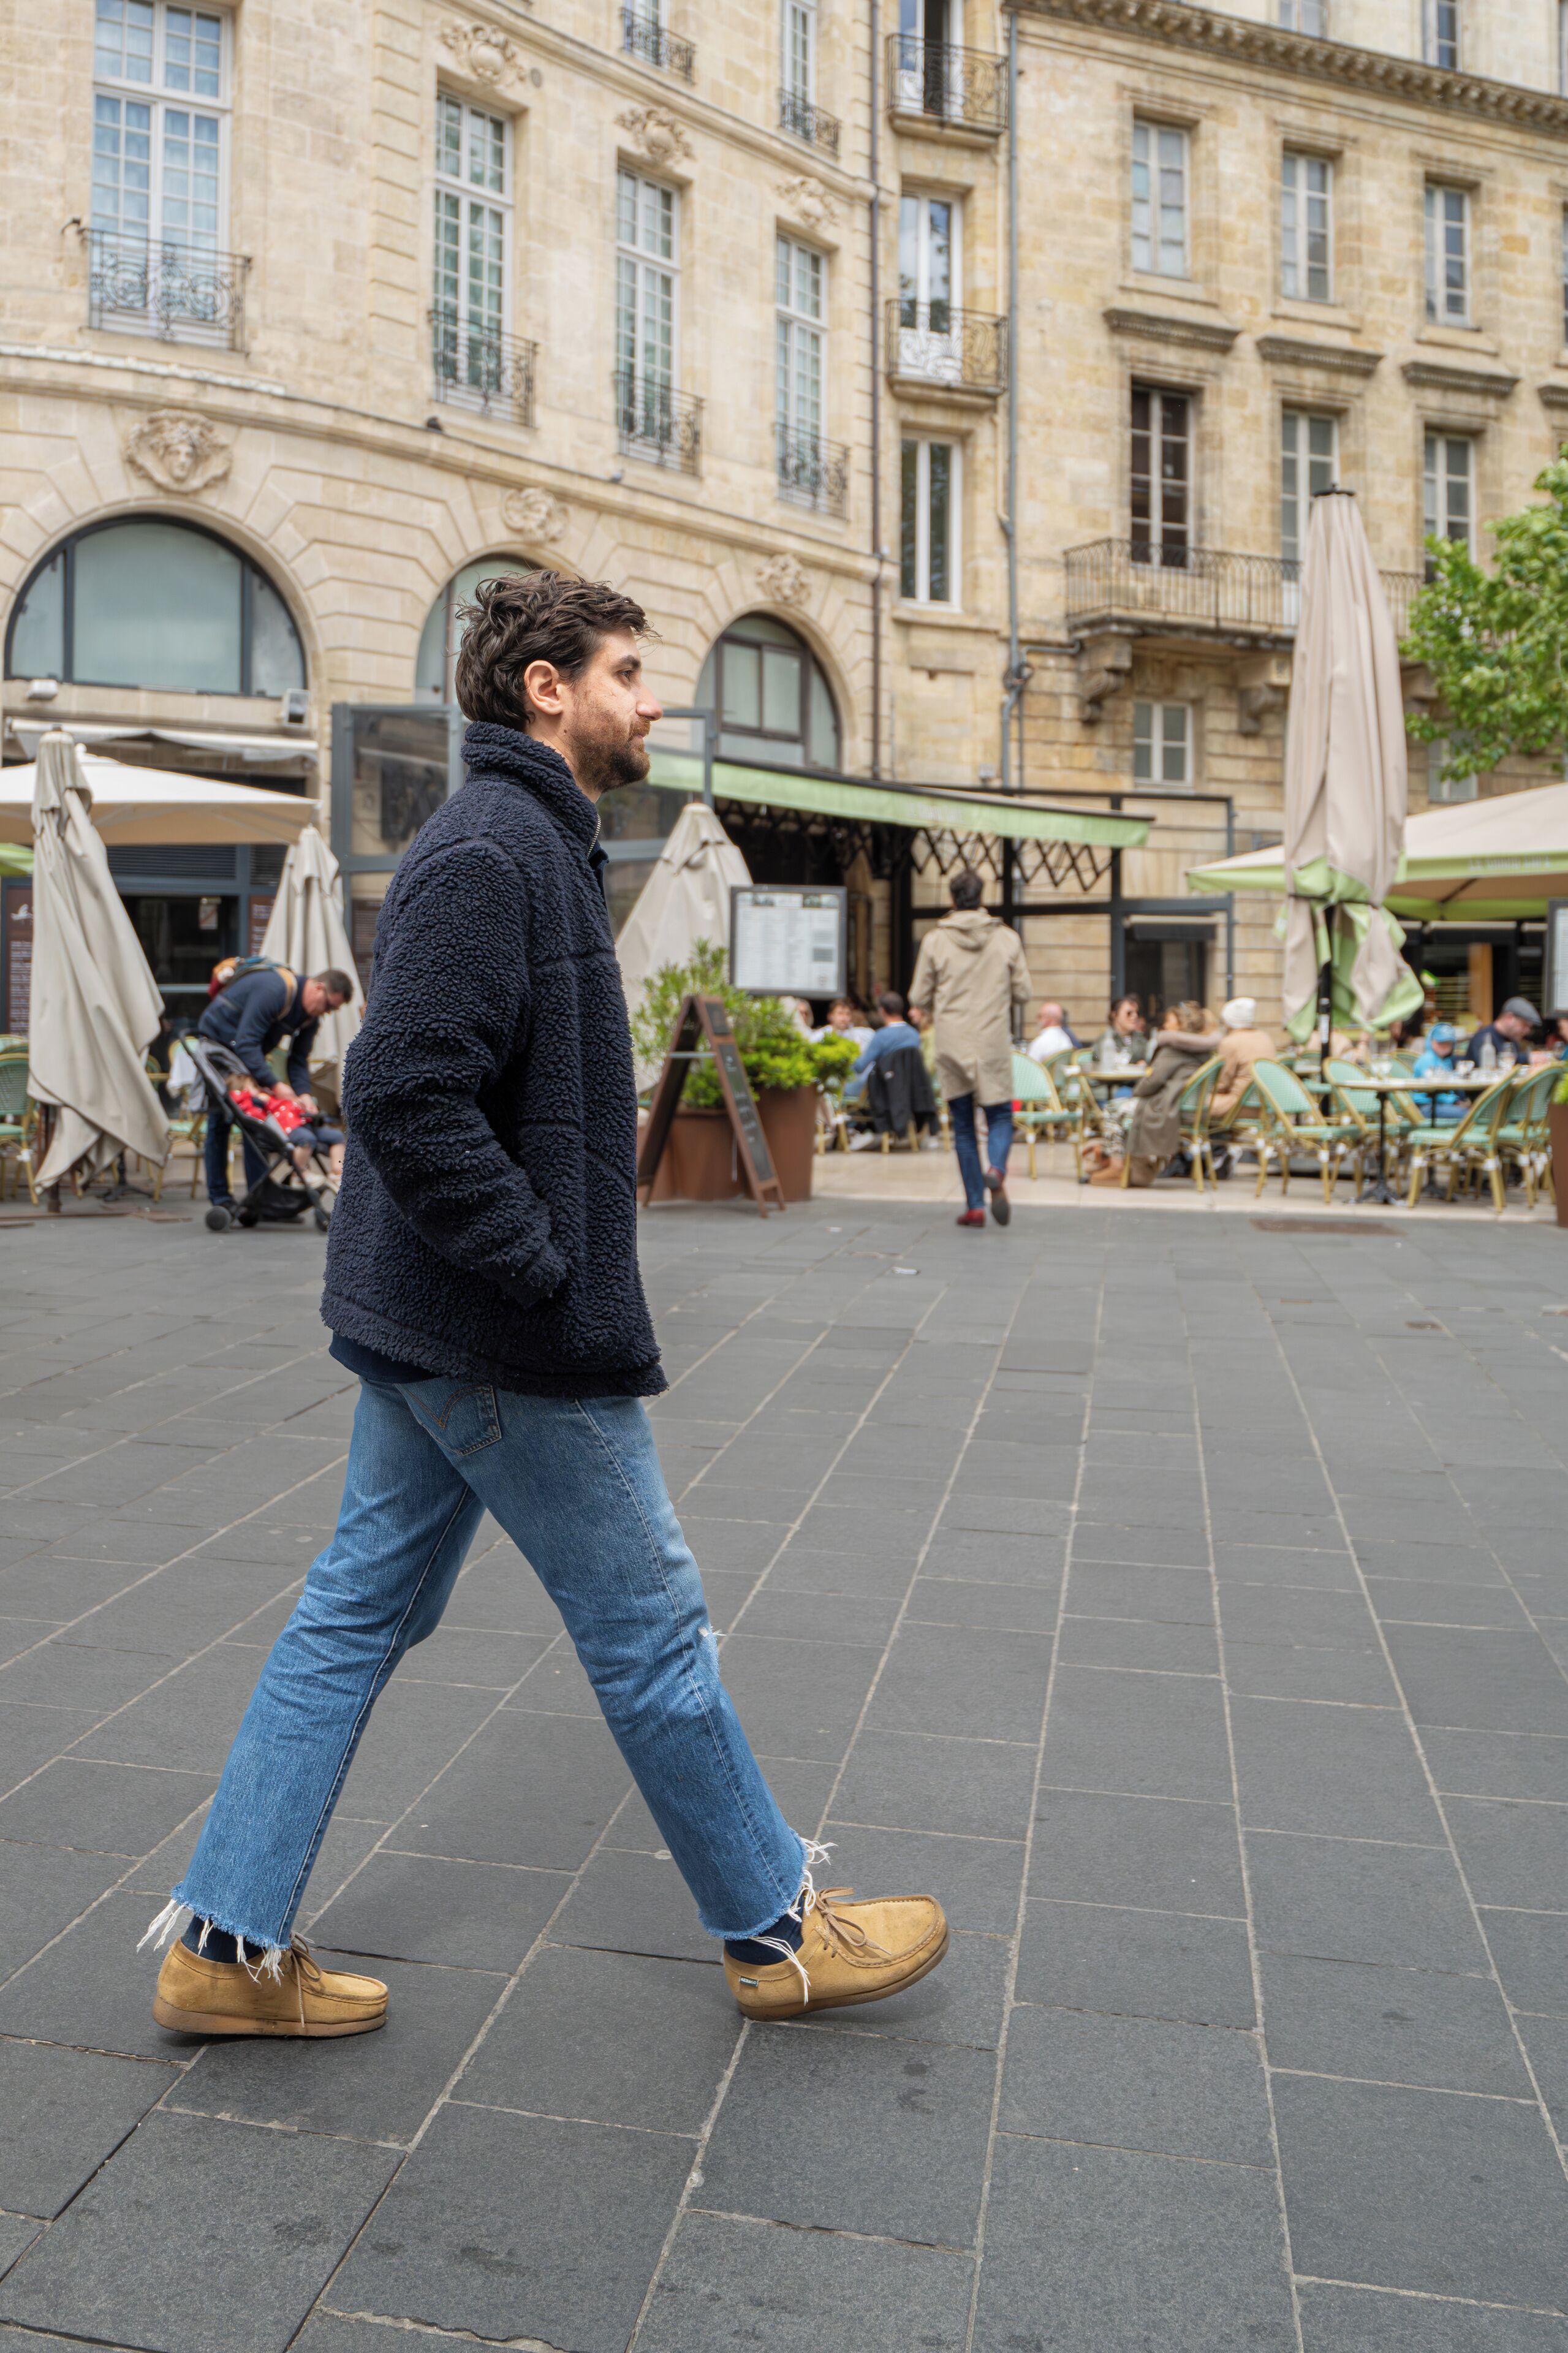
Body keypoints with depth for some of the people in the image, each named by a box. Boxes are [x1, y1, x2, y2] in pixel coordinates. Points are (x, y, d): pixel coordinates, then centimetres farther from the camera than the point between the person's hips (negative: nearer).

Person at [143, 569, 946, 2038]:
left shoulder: (531, 846, 15)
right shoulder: (488, 853, -17)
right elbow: (405, 1097, -28)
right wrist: (555, 1273, -22)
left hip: (420, 1323, 10)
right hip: (508, 1348, -10)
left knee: (359, 1610, 15)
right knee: (649, 1629, 4)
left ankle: (227, 1941, 26)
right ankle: (779, 1932, 23)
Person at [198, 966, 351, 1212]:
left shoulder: (311, 1018, -5)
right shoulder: (274, 989, -32)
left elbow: (299, 1060, -3)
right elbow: (246, 1043, -35)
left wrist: (303, 1093, -23)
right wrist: (275, 1085, -38)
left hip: (250, 1052, 8)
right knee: (220, 1119, -6)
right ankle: (219, 1197, -2)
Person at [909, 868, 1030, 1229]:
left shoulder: (935, 940, -3)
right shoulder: (1007, 939, 0)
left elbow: (919, 996, 0)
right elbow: (1023, 993, 2)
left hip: (951, 1043, 0)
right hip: (994, 1043, 0)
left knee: (963, 1125, 9)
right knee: (999, 1115, 11)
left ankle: (975, 1205, 7)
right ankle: (997, 1169, -20)